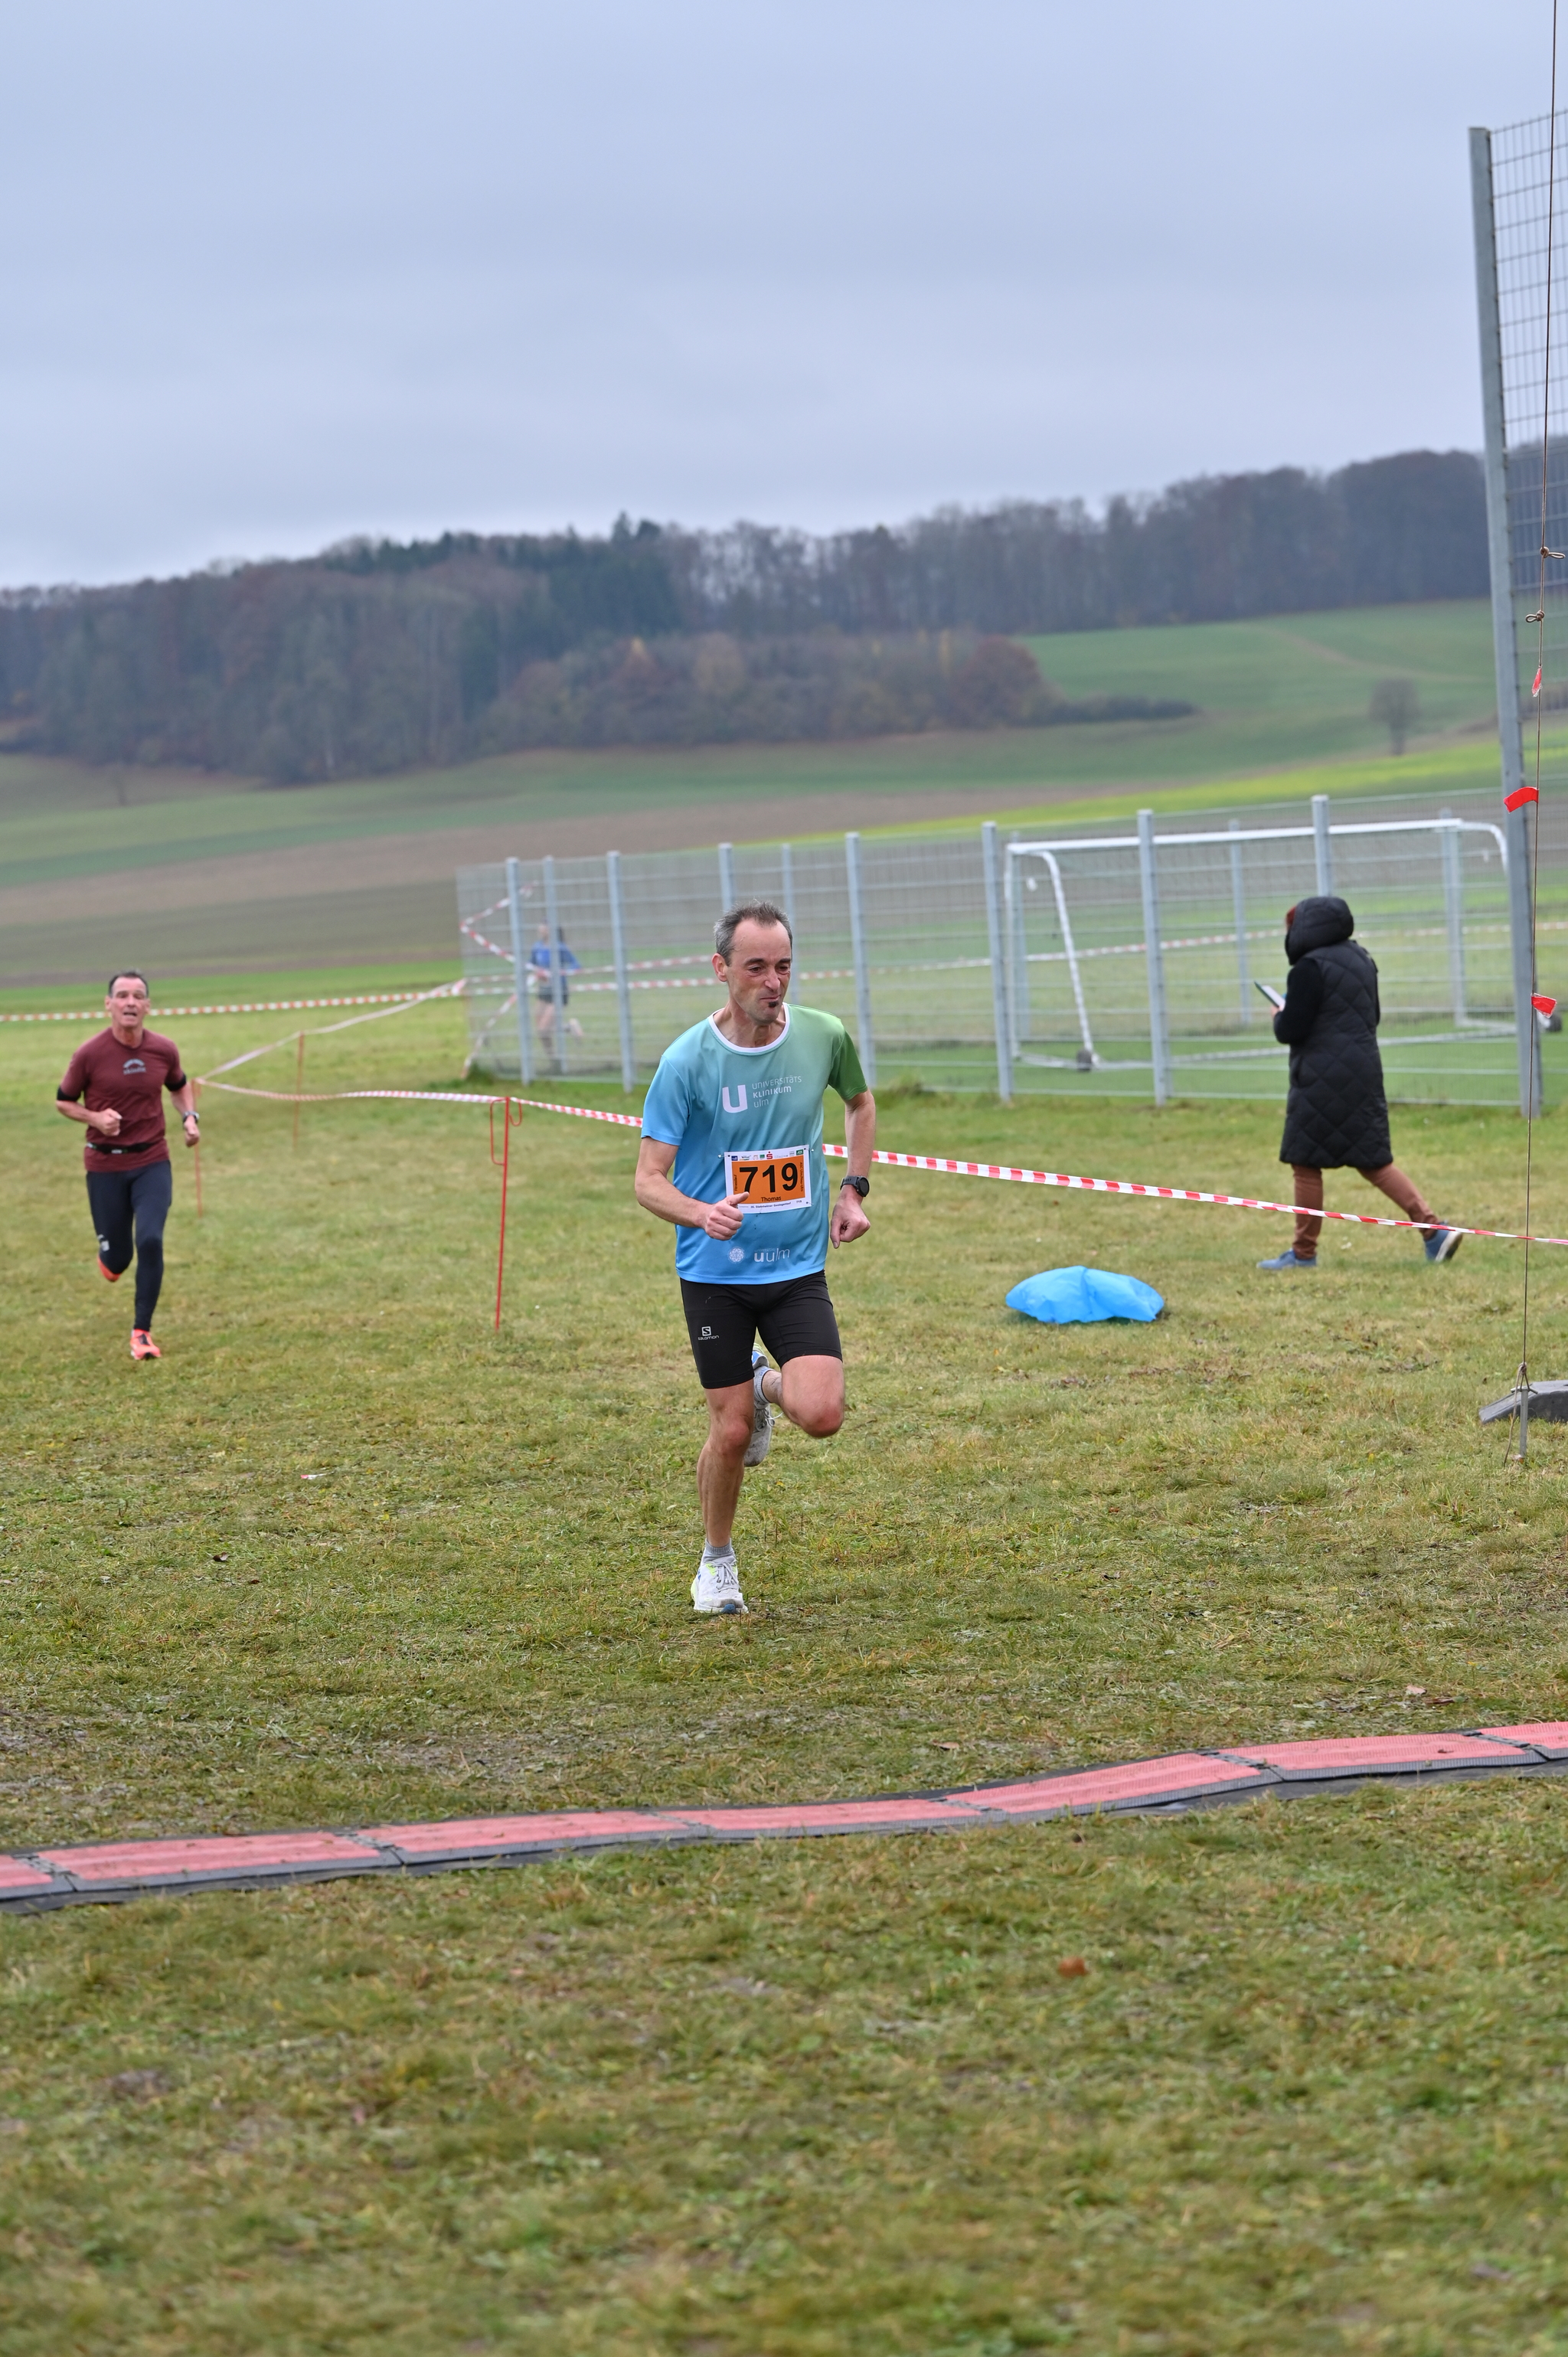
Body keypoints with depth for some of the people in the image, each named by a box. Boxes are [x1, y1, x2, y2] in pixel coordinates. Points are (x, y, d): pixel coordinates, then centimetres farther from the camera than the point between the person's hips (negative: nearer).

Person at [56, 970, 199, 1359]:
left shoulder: (164, 1050, -4)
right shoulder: (89, 1054, -13)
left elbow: (180, 1086, 17)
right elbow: (63, 1101, 1)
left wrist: (189, 1117, -2)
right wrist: (95, 1117, -18)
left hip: (152, 1162, 1)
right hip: (105, 1165, -1)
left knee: (151, 1241, -16)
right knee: (118, 1257, 3)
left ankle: (142, 1332, -3)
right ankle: (109, 1256, 45)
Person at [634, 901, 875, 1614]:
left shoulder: (824, 1037, -5)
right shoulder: (686, 1061, -13)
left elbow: (860, 1102, 19)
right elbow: (649, 1179, -12)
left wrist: (853, 1189, 8)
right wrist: (702, 1214, -33)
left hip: (798, 1267, 2)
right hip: (716, 1270, -2)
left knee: (821, 1416, -15)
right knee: (731, 1430, 1)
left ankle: (769, 1386, 22)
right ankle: (717, 1560, 28)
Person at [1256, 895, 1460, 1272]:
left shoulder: (1310, 969, -15)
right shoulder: (1360, 959, 12)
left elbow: (1290, 1030, -16)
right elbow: (1374, 1016, 22)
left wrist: (1280, 1017, 5)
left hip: (1322, 1082, -8)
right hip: (1363, 1073, 8)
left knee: (1306, 1163, 3)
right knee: (1373, 1161, 10)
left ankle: (1304, 1252, 9)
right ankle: (1434, 1229, 0)